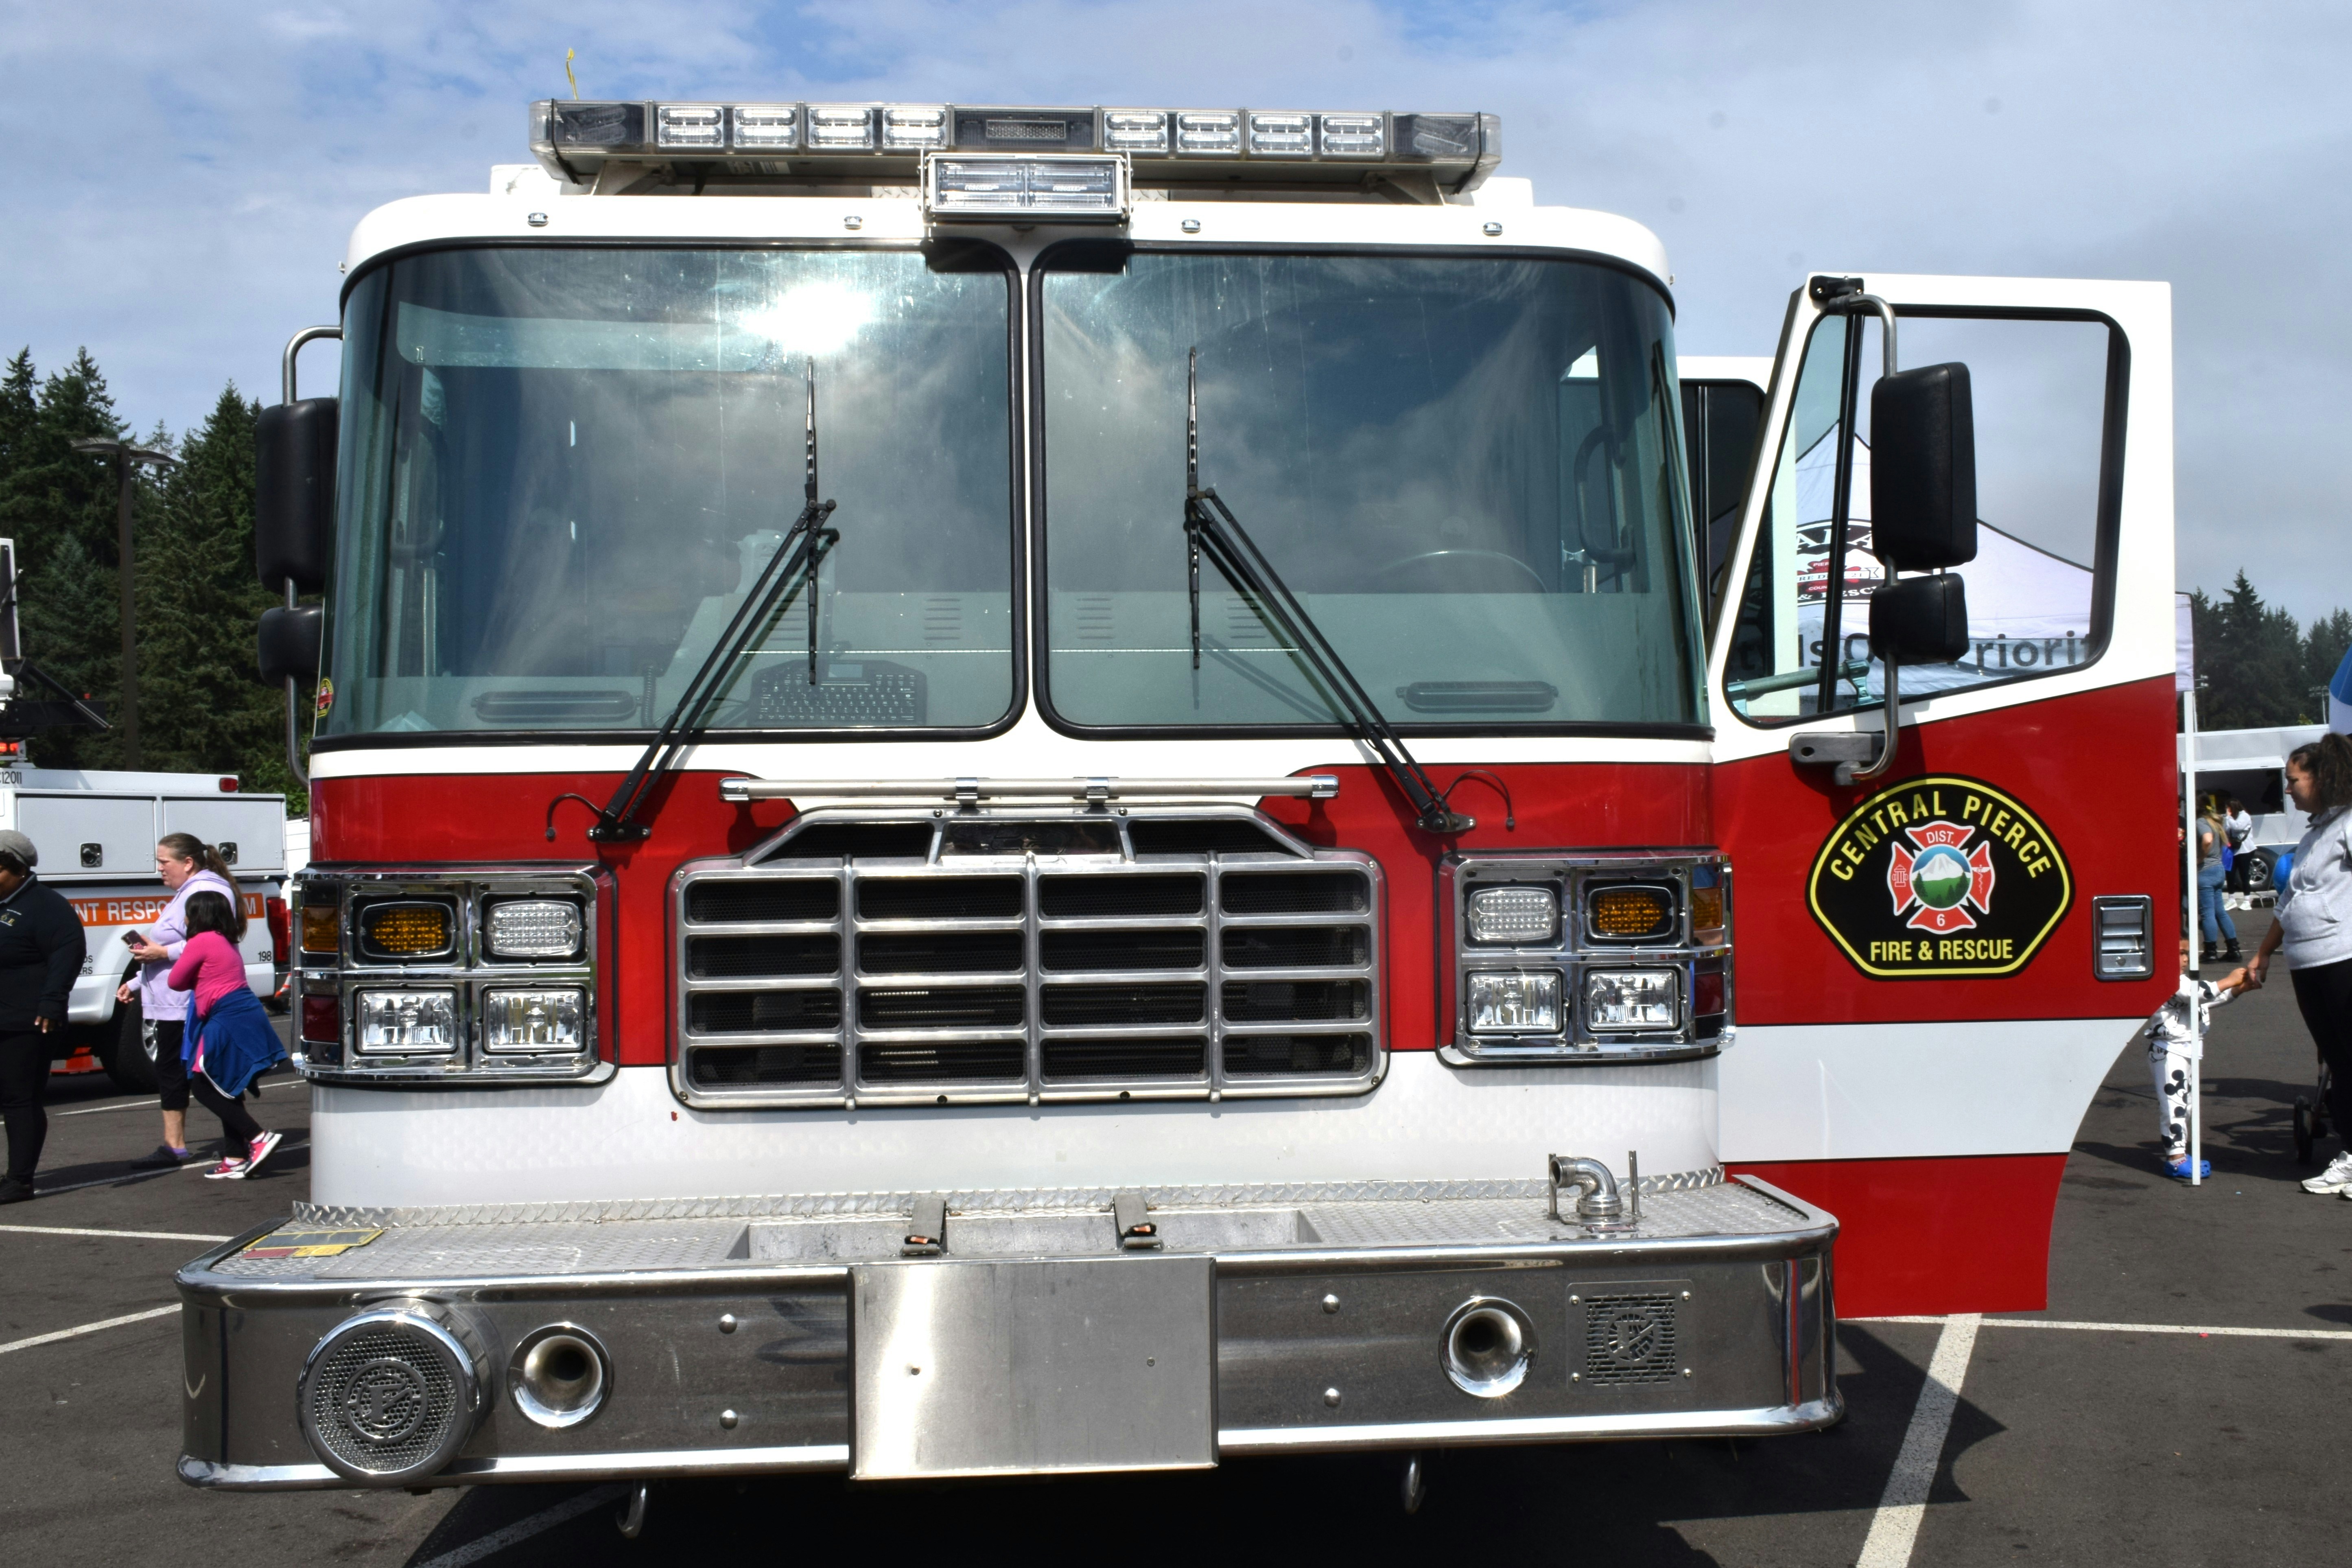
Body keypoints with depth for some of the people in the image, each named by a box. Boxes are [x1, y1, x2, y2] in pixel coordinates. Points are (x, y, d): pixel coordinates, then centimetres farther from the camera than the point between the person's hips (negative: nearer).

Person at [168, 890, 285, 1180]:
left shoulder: (201, 942, -8)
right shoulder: (227, 942, 19)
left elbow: (176, 981, -1)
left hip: (228, 1021, -9)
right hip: (246, 1015, 9)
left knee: (203, 1088, -2)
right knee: (226, 1090, 14)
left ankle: (259, 1137, -9)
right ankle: (235, 1159, 14)